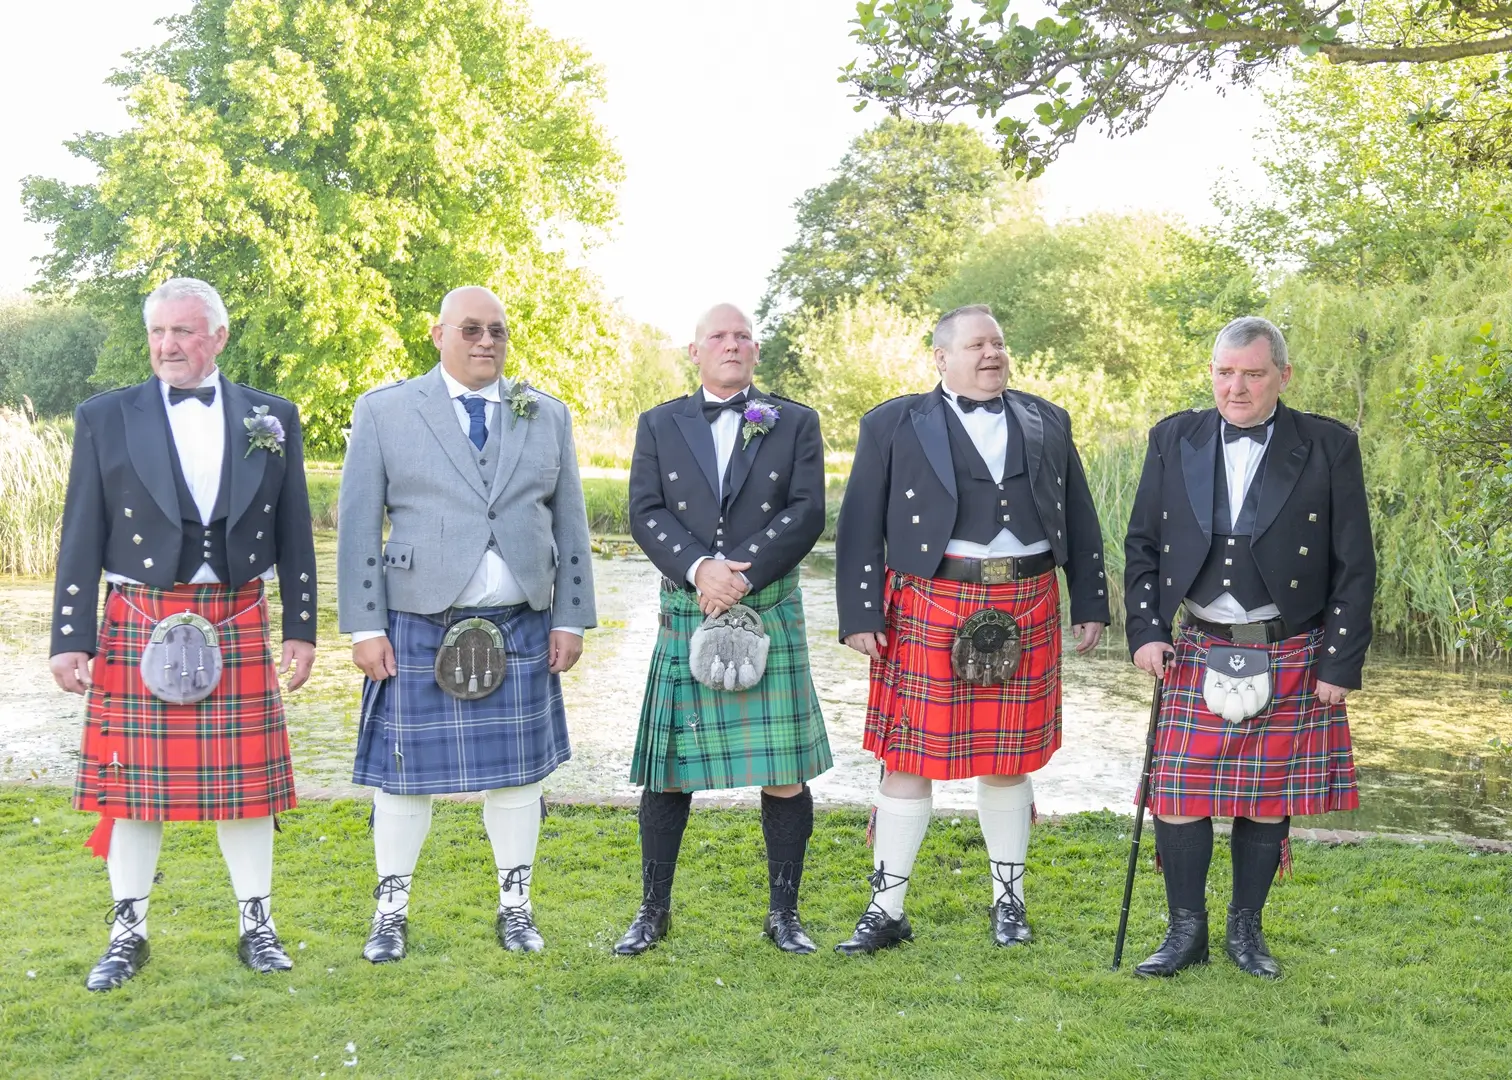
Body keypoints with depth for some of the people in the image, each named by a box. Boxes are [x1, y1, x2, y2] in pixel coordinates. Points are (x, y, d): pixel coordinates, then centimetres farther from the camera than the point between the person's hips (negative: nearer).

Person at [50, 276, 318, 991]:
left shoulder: (271, 419, 5)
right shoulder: (106, 419, 2)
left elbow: (294, 534, 9)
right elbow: (81, 538, 2)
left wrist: (302, 628, 7)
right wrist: (70, 638, -2)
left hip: (237, 630, 1)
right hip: (138, 631, -1)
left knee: (245, 781, 7)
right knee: (132, 784, 5)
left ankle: (257, 925, 22)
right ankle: (128, 933, 20)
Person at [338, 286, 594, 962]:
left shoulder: (548, 416, 10)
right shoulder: (385, 412, 1)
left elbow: (570, 526, 10)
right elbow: (357, 526, 0)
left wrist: (570, 620, 5)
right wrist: (364, 627, -6)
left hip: (521, 628, 2)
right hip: (418, 627, -2)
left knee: (518, 769, 8)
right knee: (406, 770, 4)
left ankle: (515, 907, 23)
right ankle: (391, 913, 20)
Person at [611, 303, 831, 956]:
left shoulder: (795, 424, 8)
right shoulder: (659, 425, 10)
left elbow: (805, 514, -3)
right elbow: (646, 514, 0)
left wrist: (741, 573, -14)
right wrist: (699, 569, -16)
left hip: (770, 614, 0)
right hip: (685, 615, 1)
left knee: (784, 772, 1)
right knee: (668, 769, 5)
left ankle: (783, 913, 15)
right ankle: (653, 911, 18)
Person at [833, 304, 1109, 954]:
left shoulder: (1047, 423, 12)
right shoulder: (894, 425, 2)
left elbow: (1079, 519, 15)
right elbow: (860, 526, -1)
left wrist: (1091, 603, 11)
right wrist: (860, 614, -7)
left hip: (1025, 615, 3)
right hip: (929, 611, -2)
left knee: (1009, 759, 11)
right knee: (910, 759, 1)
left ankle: (1009, 899, 26)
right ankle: (886, 910, 11)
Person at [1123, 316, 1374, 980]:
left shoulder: (1329, 447, -3)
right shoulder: (1173, 440, 3)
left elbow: (1355, 567, -1)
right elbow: (1142, 545, 9)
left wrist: (1341, 664, -5)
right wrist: (1146, 630, -2)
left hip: (1291, 660, -1)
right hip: (1198, 655, 1)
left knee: (1269, 802, 7)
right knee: (1177, 797, -2)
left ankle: (1246, 931, 25)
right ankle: (1186, 931, 15)